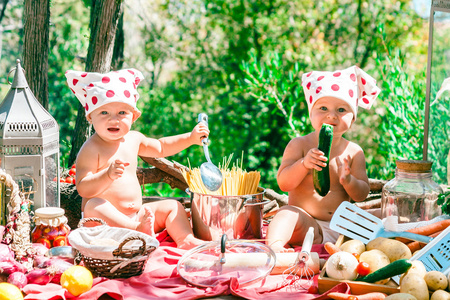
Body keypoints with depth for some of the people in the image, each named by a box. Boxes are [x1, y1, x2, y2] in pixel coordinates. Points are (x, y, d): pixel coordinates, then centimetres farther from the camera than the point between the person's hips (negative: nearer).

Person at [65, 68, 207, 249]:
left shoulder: (133, 139, 10)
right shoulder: (91, 149, -13)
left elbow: (161, 147, 29)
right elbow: (83, 189, -21)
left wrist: (191, 138, 21)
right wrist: (108, 176, -38)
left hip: (136, 215, 7)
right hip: (105, 221, -7)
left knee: (172, 206, 5)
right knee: (94, 206, -36)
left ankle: (186, 239, -14)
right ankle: (138, 230, -48)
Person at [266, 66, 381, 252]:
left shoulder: (354, 152, 7)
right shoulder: (299, 145, -1)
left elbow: (361, 195, 4)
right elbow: (284, 184, -9)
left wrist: (348, 181, -19)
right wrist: (304, 164, -27)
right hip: (307, 225, -4)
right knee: (288, 213, -34)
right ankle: (273, 245, -52)